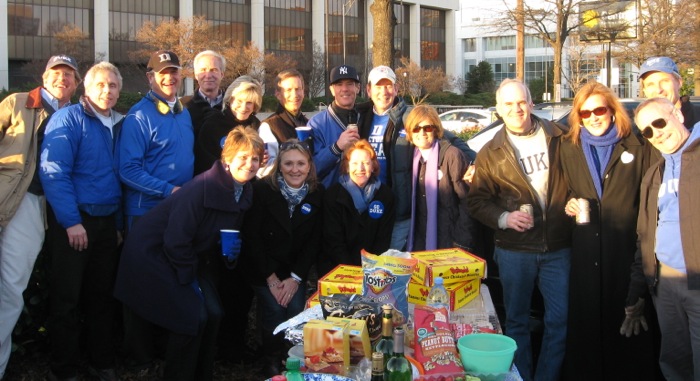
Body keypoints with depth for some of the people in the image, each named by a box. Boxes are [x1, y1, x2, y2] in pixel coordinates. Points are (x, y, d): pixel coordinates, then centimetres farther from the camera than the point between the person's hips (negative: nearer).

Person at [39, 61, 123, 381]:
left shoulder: (118, 125, 11)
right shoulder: (68, 118, -9)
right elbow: (53, 172, -17)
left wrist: (118, 223, 10)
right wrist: (71, 222, -20)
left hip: (106, 220, 6)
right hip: (74, 220, -6)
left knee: (102, 295, 13)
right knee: (67, 298, 2)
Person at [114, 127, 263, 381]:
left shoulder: (244, 192, -2)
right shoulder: (202, 188, -27)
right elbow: (175, 240, -25)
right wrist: (190, 278, -14)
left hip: (189, 255, 8)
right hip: (153, 253, -8)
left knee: (213, 314, -2)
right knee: (192, 317, -14)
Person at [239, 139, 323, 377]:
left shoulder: (317, 193, -6)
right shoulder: (262, 189, -15)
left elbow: (315, 239, -4)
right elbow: (251, 236, -13)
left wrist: (296, 277, -10)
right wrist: (271, 277, -14)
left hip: (296, 269, 2)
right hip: (263, 267, -2)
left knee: (296, 310, -16)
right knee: (273, 310, -18)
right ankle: (272, 363, 7)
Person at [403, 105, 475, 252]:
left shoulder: (452, 155, -10)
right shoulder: (414, 157, 8)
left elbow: (466, 201, -12)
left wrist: (461, 243, -15)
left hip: (447, 241, -5)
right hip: (419, 242, 5)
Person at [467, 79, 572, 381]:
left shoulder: (559, 138, 2)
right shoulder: (490, 153, 3)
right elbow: (477, 201, 1)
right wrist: (503, 217, -14)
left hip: (558, 246, 0)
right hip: (514, 250, 0)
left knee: (559, 320, 4)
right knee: (517, 320, 11)